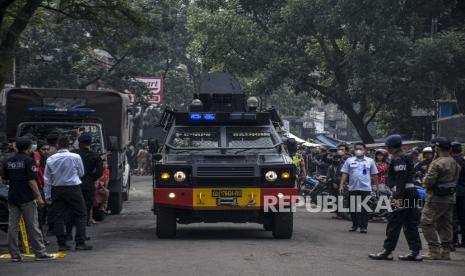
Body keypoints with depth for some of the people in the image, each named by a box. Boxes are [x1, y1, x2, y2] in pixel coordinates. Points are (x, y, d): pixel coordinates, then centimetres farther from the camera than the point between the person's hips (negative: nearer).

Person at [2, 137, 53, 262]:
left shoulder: (9, 161, 7)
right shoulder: (28, 160, -11)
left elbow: (5, 179, 13)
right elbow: (31, 181, -15)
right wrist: (38, 196, -13)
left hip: (12, 197, 5)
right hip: (27, 197, -5)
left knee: (12, 226, 6)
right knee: (32, 226, -1)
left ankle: (14, 254, 6)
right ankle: (40, 253, 3)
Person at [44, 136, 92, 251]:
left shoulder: (50, 159, -1)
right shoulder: (75, 157, -9)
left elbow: (47, 178, 4)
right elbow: (81, 173, 4)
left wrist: (47, 194, 10)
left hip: (56, 190, 3)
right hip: (73, 188, -3)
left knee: (59, 216, 8)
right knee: (80, 215, 5)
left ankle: (61, 244, 8)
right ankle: (80, 243, 0)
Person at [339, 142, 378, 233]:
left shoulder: (370, 161, 7)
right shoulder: (349, 161, 8)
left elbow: (374, 175, 11)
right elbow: (344, 174, 6)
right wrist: (341, 185, -2)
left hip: (365, 188, -1)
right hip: (353, 188, 2)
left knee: (364, 209, -2)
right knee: (353, 208, 6)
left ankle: (363, 226, 2)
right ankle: (355, 225, 18)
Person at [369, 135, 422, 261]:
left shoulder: (397, 158, -10)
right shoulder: (406, 157, 21)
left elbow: (401, 178, -20)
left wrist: (398, 197, -23)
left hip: (404, 194, -10)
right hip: (412, 193, 10)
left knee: (394, 223, -6)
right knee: (410, 224, 10)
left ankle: (387, 251, -4)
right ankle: (415, 252, 9)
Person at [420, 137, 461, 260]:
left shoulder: (437, 163, -16)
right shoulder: (455, 163, 11)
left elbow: (428, 181, -17)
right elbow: (455, 180, 14)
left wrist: (425, 180, 2)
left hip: (436, 199, -8)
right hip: (450, 198, 8)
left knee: (426, 222, -2)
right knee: (445, 224, 13)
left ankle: (434, 250, -6)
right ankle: (445, 251, 14)